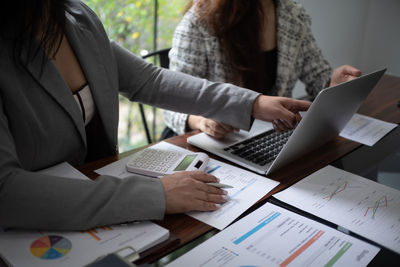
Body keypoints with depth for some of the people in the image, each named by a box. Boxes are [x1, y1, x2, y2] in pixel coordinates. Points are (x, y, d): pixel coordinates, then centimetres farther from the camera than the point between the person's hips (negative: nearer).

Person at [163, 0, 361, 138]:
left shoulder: (296, 17, 3)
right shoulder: (199, 22, -13)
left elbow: (317, 77, 14)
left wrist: (332, 84, -11)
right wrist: (199, 119, -37)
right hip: (214, 138, -4)